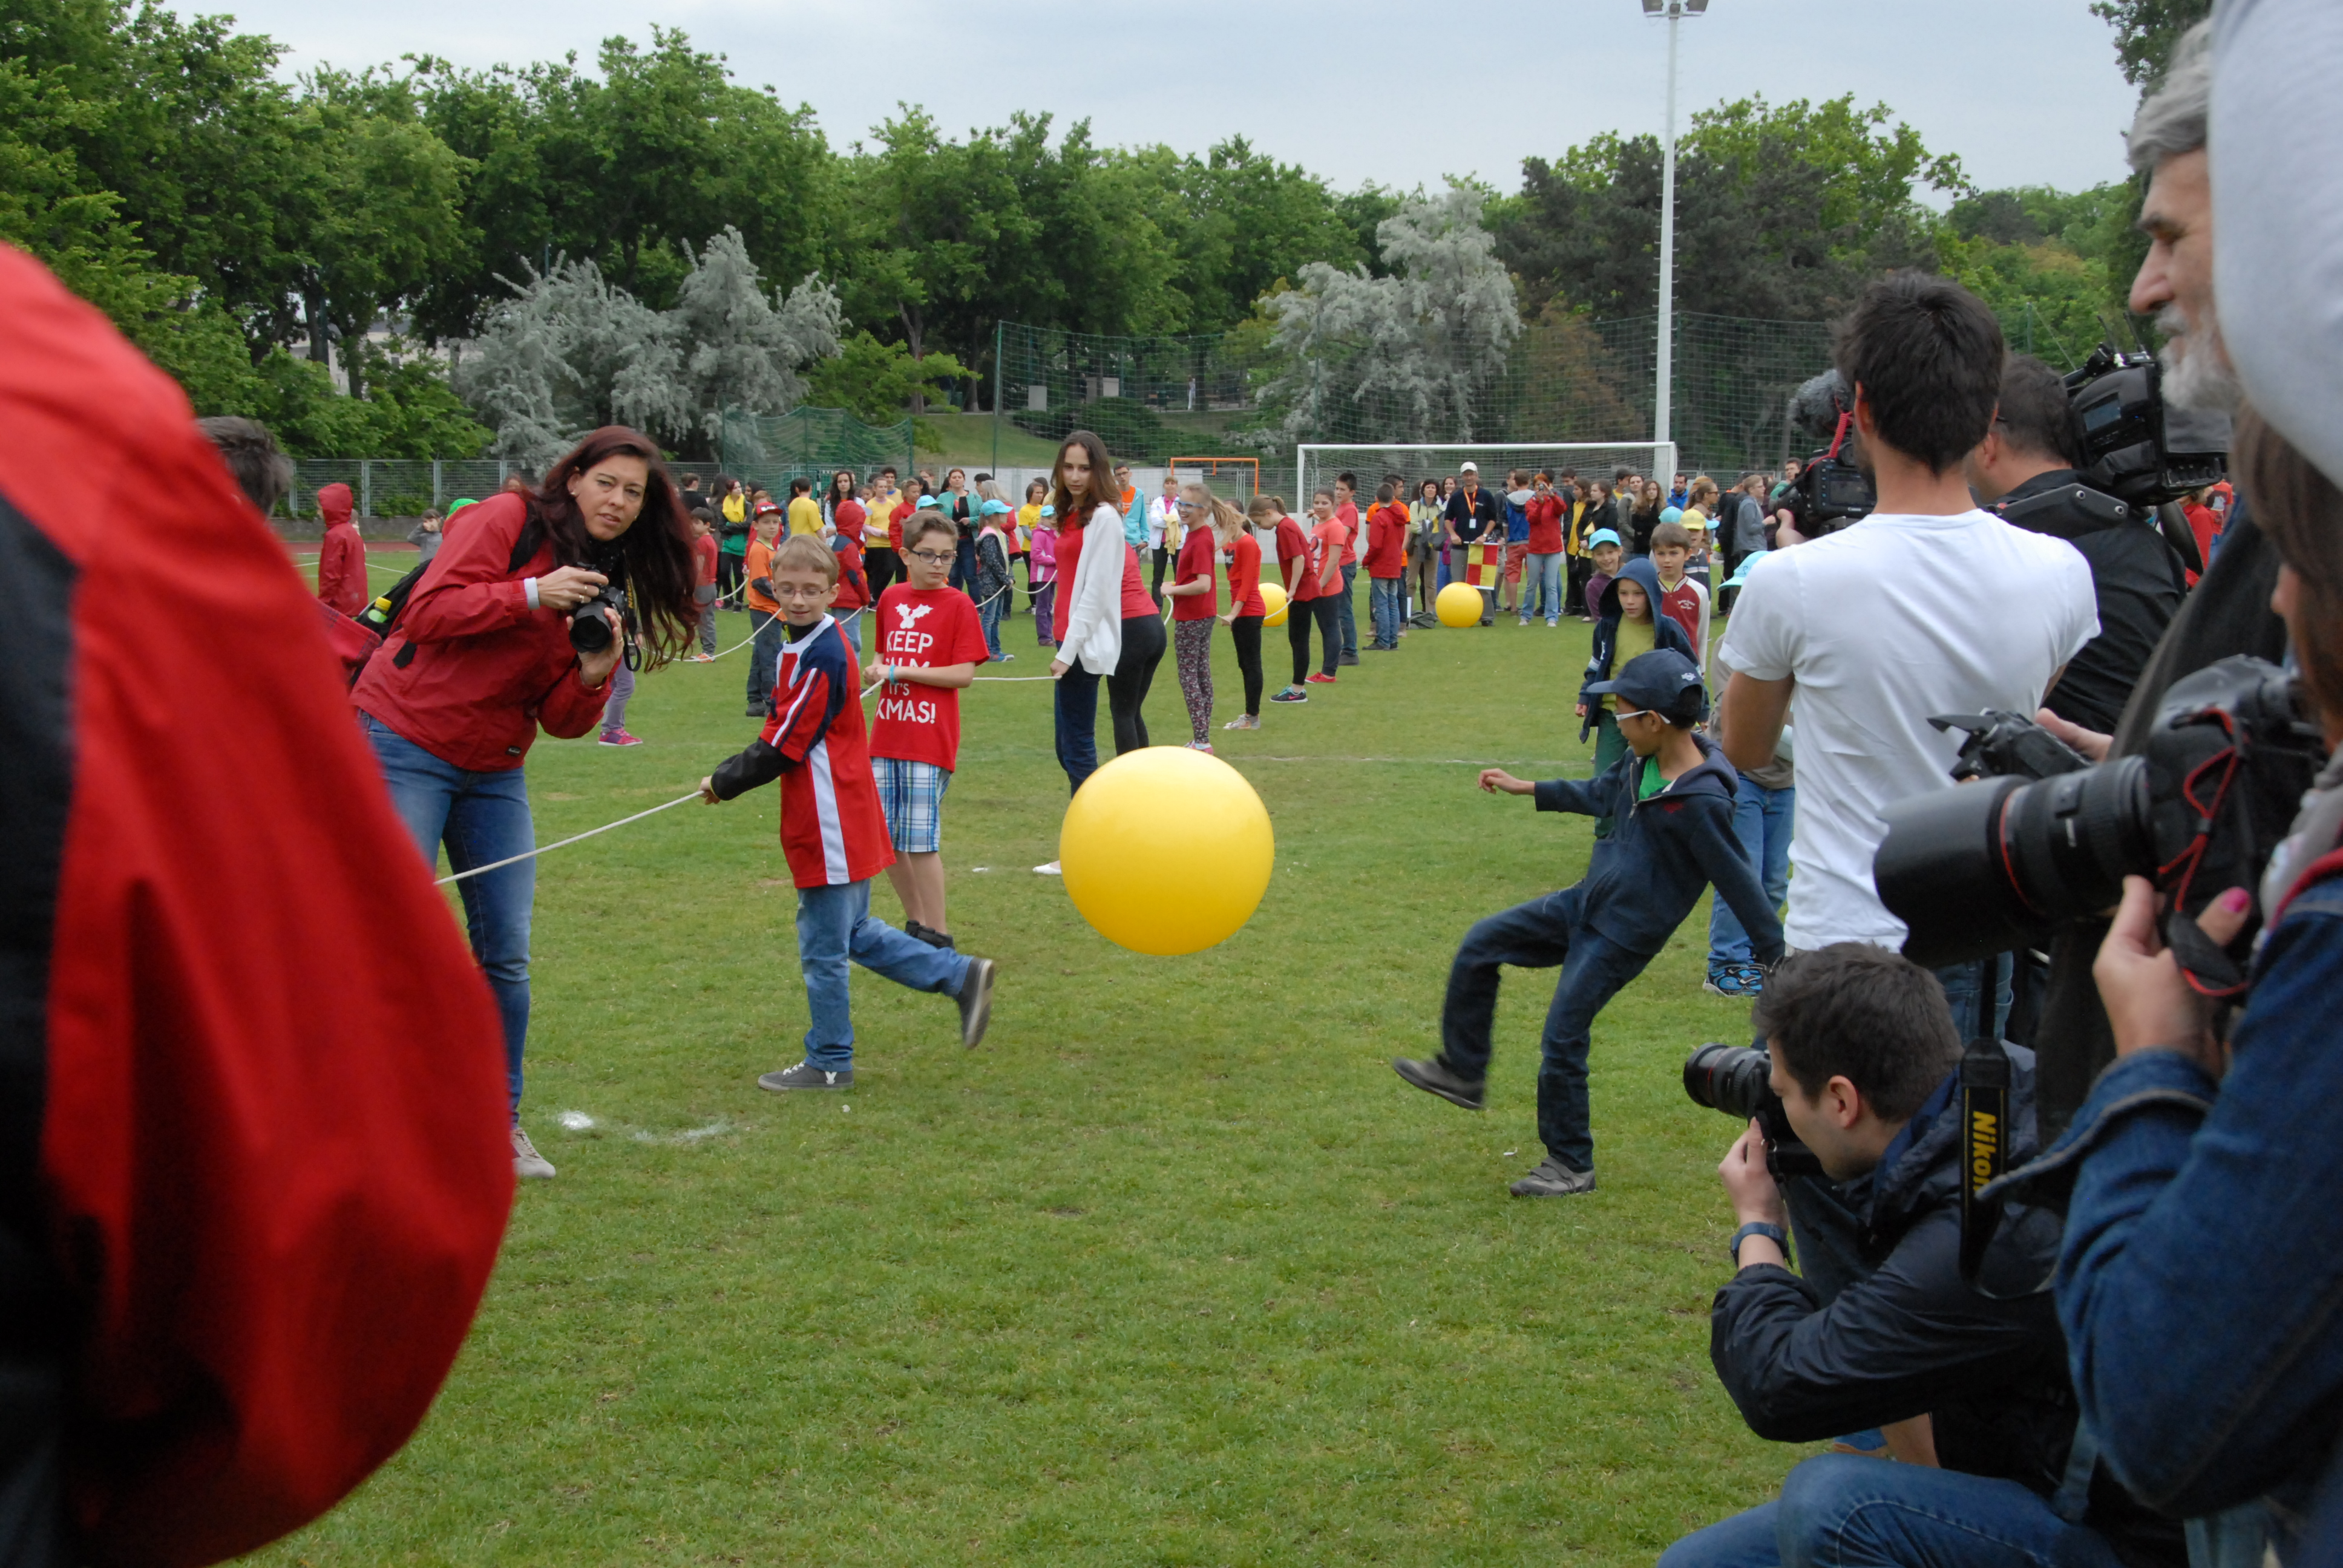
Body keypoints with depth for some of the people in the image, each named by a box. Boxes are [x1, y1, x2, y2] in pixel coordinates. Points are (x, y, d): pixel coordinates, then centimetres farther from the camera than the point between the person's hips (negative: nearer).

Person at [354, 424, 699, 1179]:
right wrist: (532, 594, -25)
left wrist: (594, 677, -15)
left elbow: (561, 720, 5)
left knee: (506, 952, 4)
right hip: (405, 745, -6)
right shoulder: (509, 519, -8)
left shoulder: (608, 586, 9)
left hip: (493, 769, 6)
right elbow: (429, 612, -19)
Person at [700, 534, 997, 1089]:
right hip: (849, 821, 10)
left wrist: (723, 782, -5)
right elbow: (787, 734, 17)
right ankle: (961, 976, 21)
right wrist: (729, 771, 8)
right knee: (856, 935, 20)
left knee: (823, 950, 3)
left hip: (830, 829, -10)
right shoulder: (821, 644, 11)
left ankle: (829, 1063, 16)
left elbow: (782, 749, -18)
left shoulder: (818, 658, -19)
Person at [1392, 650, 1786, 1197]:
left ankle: (1571, 1166, 13)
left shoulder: (1701, 802, -27)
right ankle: (1464, 1072, 24)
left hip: (1622, 936, -9)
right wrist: (1528, 789, 25)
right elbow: (1602, 795, 19)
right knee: (1481, 946, 11)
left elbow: (1739, 883, -20)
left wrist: (1781, 959, -13)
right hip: (1585, 903, 9)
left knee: (1563, 1039, -5)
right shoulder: (1642, 763, -2)